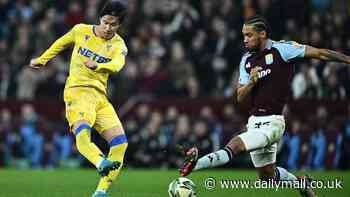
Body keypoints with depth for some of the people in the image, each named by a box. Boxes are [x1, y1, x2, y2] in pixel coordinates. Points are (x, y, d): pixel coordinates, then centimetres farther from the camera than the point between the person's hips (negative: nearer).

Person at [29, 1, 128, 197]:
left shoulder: (118, 45, 2)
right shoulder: (81, 31, 3)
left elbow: (117, 64, -23)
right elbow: (61, 43, 25)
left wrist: (98, 66, -43)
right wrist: (42, 60, 33)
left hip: (100, 96, 3)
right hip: (78, 92, -3)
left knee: (120, 141, -9)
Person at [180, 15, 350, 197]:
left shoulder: (281, 49, -8)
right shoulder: (247, 60, 10)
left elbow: (320, 53, -6)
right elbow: (240, 98, 9)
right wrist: (252, 81, -11)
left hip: (272, 122, -7)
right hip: (254, 121, 7)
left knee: (235, 145, -27)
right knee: (267, 176, 15)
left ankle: (195, 163, -38)